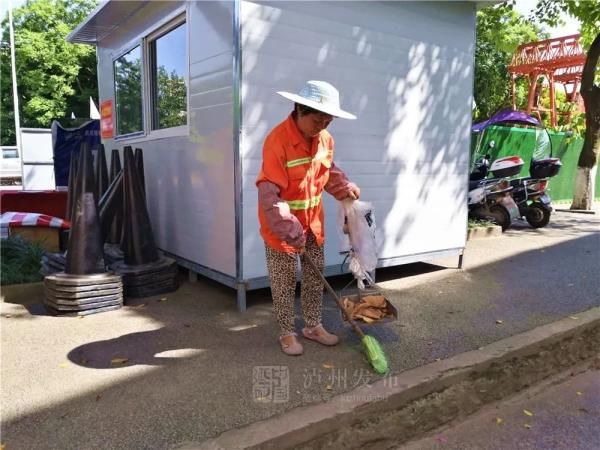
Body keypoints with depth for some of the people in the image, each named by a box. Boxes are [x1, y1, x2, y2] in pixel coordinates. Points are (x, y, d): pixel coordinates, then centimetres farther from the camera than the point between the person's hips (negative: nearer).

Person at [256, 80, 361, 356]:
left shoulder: (325, 139, -2)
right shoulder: (277, 141, -25)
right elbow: (270, 194, -27)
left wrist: (346, 188, -2)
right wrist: (290, 231, -30)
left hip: (313, 222, 7)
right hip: (281, 225, -7)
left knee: (315, 277, 16)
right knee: (284, 283, 7)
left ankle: (313, 326, 34)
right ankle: (287, 333, 24)